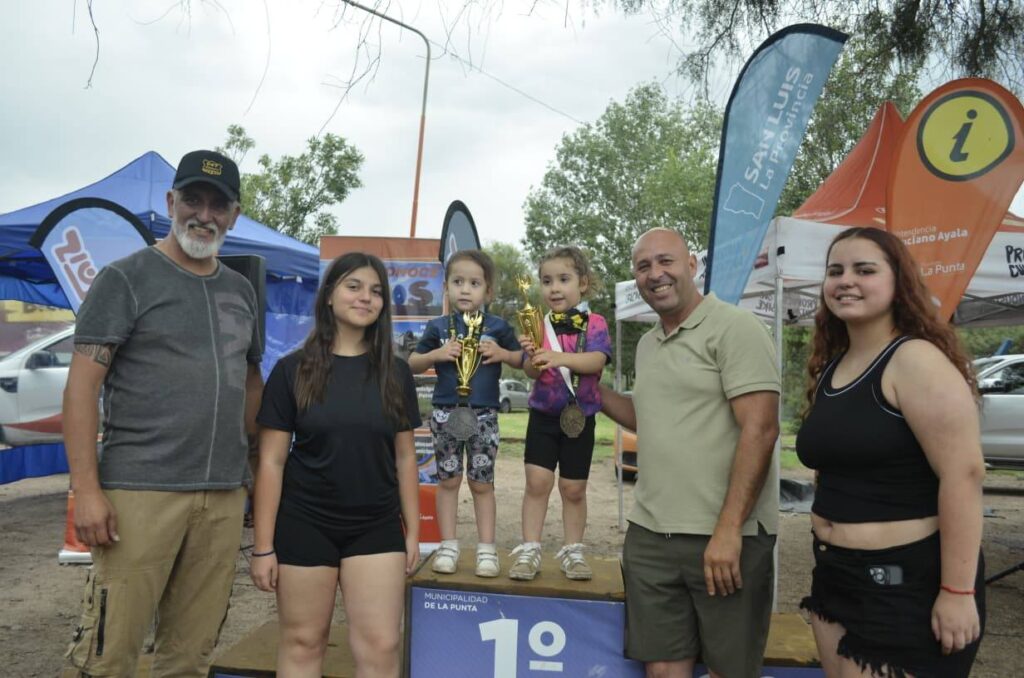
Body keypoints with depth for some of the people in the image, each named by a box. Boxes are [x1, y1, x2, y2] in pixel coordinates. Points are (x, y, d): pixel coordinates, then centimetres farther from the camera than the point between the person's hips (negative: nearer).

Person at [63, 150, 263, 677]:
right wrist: (87, 489, -13)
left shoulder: (240, 291, 15)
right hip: (140, 490, -4)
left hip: (224, 495, 5)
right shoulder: (126, 278, -1)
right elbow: (82, 386, -6)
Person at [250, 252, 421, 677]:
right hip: (304, 524, -1)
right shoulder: (292, 370, -5)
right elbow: (271, 461, -5)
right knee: (303, 642, 11)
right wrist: (263, 546, -6)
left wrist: (413, 530, 6)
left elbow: (404, 456, 7)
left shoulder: (395, 373, 2)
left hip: (377, 527, 2)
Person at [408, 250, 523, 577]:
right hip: (446, 413, 1)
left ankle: (486, 548, 15)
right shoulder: (438, 327, 2)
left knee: (482, 483, 6)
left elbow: (522, 359, 10)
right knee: (448, 480, 9)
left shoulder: (498, 327, 2)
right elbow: (412, 364, 6)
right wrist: (436, 354, -12)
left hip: (484, 415, -1)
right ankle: (448, 545, 19)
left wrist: (503, 353, -10)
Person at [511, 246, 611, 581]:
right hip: (543, 415, 1)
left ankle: (572, 552, 22)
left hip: (579, 416, -1)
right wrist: (532, 359, -29)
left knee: (573, 489, 8)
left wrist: (559, 357, -37)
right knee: (537, 481, -3)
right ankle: (529, 551, 8)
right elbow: (531, 372, -6)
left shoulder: (594, 324, -5)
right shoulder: (540, 324, -1)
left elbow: (597, 361, -22)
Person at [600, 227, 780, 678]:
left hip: (724, 537, -6)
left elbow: (759, 430, -16)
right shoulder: (647, 344, 13)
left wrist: (728, 531, -20)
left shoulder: (734, 327, -10)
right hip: (649, 535, 6)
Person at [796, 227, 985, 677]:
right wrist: (828, 557, 17)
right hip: (836, 573, 8)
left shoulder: (917, 360, -16)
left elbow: (964, 475, -21)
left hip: (909, 578, -8)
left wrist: (958, 591, -23)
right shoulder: (829, 367, 8)